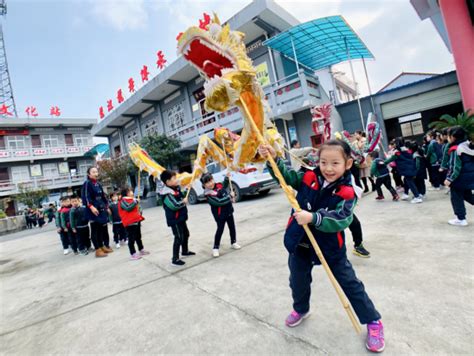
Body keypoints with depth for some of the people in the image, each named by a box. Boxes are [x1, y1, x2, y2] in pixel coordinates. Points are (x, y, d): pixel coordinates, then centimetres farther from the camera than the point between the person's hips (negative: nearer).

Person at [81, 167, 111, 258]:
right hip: (93, 210, -7)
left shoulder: (98, 184, 15)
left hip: (102, 209, 7)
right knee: (95, 230, -1)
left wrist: (107, 207, 20)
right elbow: (85, 197, -17)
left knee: (103, 228, 11)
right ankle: (98, 249, 4)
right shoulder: (87, 184, -7)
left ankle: (104, 246, 22)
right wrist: (91, 206, -29)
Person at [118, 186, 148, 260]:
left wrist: (139, 212, 13)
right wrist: (135, 202, -22)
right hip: (129, 223, -9)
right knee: (131, 239, -3)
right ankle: (133, 254, 5)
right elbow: (128, 208, -27)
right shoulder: (123, 201, -10)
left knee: (138, 237, 20)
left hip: (137, 221, 9)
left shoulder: (133, 200, 16)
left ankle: (141, 250, 33)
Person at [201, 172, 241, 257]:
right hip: (220, 214, -7)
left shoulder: (219, 185, 0)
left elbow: (225, 186, 25)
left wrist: (227, 177, 13)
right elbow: (219, 202, -31)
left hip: (228, 210, 7)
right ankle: (215, 248, 14)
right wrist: (229, 197, -23)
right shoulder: (208, 194, -22)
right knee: (220, 229, -1)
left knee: (232, 227, 17)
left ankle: (233, 242, 35)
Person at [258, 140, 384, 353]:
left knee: (350, 284, 11)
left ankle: (373, 322, 35)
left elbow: (340, 221, -29)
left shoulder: (347, 192, -18)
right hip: (301, 244, 3)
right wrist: (273, 159, -16)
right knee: (298, 281, 22)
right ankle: (301, 309, 53)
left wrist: (313, 218, -43)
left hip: (330, 247, -3)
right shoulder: (308, 178, -10)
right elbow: (285, 176, 0)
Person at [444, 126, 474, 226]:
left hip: (460, 178, -8)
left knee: (456, 198, 5)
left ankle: (461, 219, 10)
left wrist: (449, 179, -17)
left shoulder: (455, 149, -19)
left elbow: (455, 167, -21)